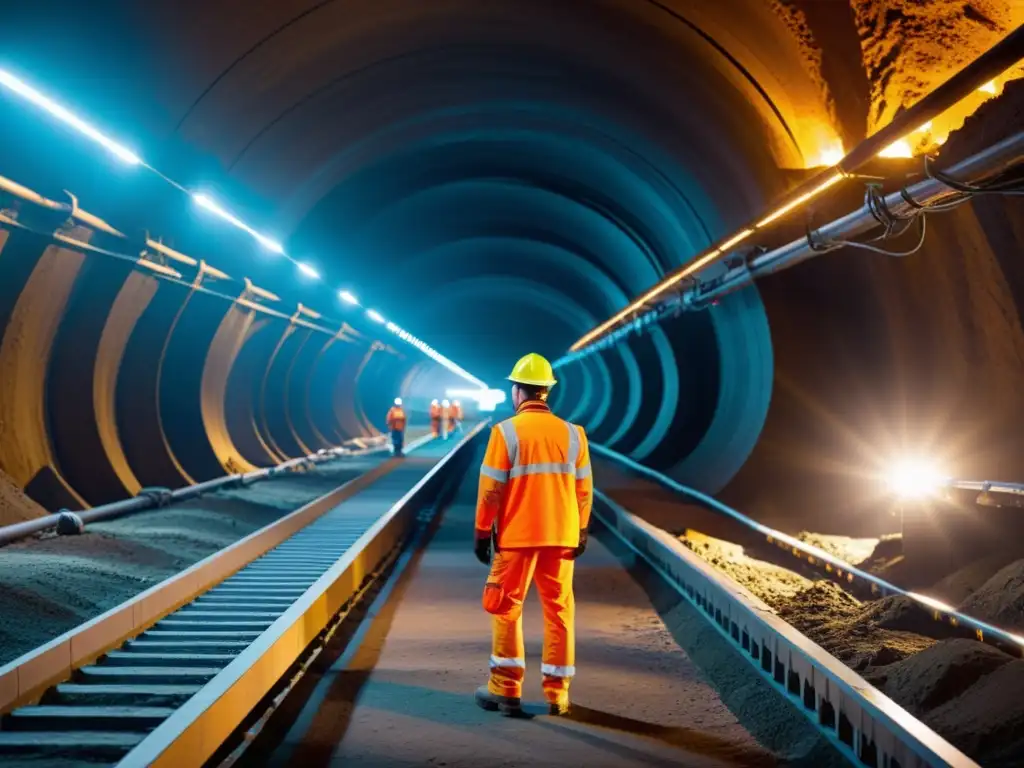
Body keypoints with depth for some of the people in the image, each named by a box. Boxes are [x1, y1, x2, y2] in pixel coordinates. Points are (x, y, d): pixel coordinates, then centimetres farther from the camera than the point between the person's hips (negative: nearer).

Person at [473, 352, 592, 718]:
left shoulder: (507, 431, -8)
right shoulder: (572, 433, 2)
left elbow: (490, 489, -8)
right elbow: (583, 489, 6)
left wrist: (482, 533, 1)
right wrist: (581, 533, 15)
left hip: (517, 536, -3)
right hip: (561, 536, 3)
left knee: (506, 609, 8)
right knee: (559, 610, 10)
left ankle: (506, 689, 9)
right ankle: (557, 693, 12)